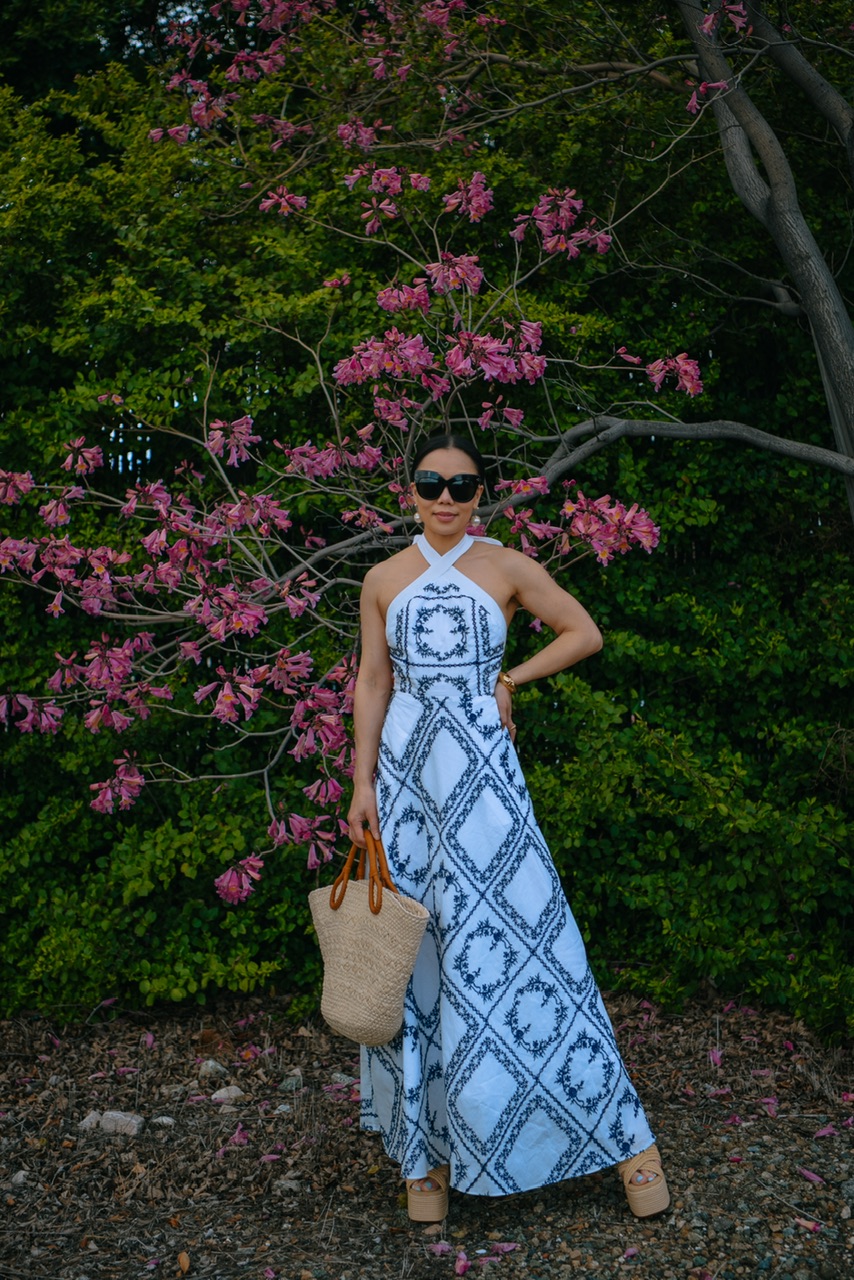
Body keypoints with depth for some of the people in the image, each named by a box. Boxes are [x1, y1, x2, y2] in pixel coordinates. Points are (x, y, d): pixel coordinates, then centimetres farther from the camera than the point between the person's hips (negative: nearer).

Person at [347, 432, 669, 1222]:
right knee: (414, 950, 3)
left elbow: (585, 633, 8)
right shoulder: (385, 580, 8)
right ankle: (427, 1148, 14)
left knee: (515, 938, -5)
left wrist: (511, 678, 1)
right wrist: (363, 785, 1)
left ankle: (622, 1133, 7)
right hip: (407, 773, 2)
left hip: (482, 773, -2)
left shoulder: (507, 567, 2)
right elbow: (371, 683, 7)